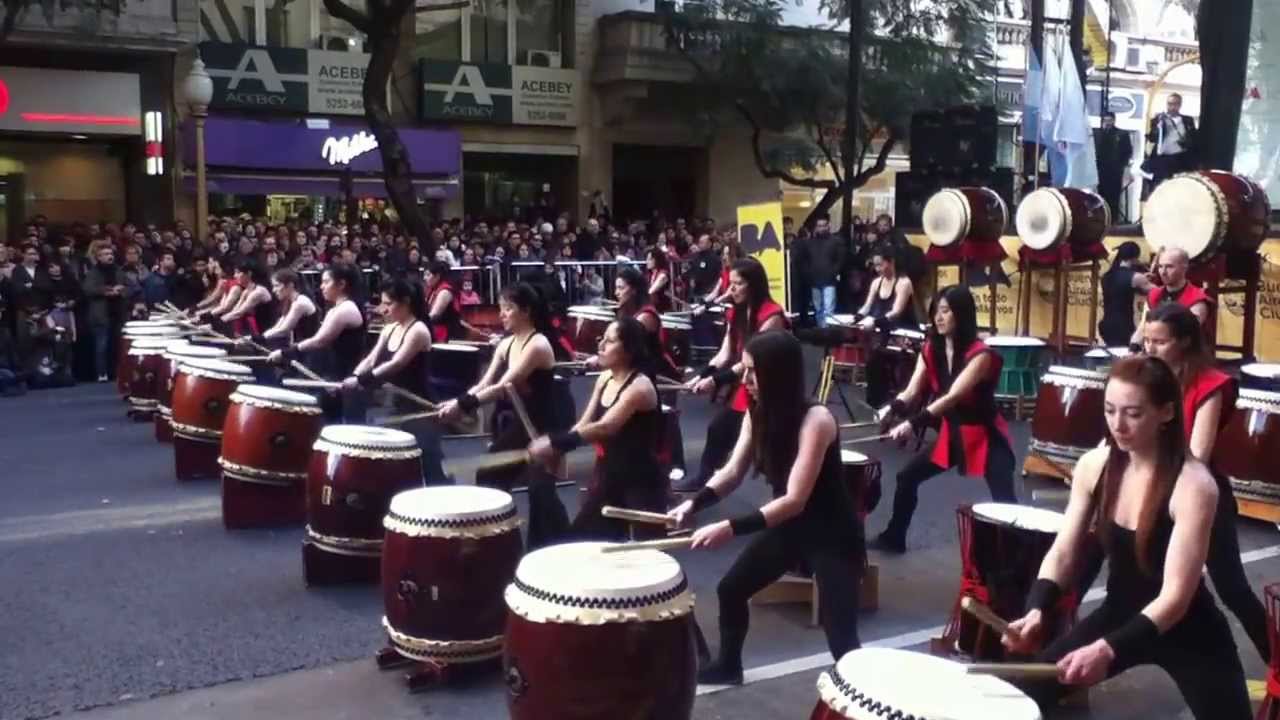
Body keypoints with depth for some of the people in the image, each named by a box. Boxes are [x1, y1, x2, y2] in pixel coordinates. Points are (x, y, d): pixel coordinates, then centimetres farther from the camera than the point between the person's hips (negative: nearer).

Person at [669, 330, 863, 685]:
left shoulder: (816, 420, -30)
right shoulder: (758, 414, -5)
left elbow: (795, 500, -34)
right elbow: (732, 472, -3)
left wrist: (732, 527, -41)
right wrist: (694, 503, -21)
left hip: (832, 534, -8)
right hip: (788, 524, 8)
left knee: (841, 637, -14)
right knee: (730, 589, 17)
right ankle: (728, 666, 41)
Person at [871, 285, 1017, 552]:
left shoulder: (980, 355, -24)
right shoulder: (931, 350, -3)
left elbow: (953, 396, -34)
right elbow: (912, 392, -8)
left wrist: (914, 423, -44)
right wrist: (892, 409, -31)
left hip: (985, 436, -6)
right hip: (950, 432, 6)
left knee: (1004, 501, -14)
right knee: (908, 477, 7)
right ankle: (894, 538, 25)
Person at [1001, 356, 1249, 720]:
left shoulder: (1193, 486, -26)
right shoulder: (1093, 465, -10)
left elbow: (1175, 595, -29)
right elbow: (1063, 553, -5)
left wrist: (1109, 649, -40)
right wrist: (1035, 611, -23)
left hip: (1188, 632, -4)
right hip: (1118, 614, 4)